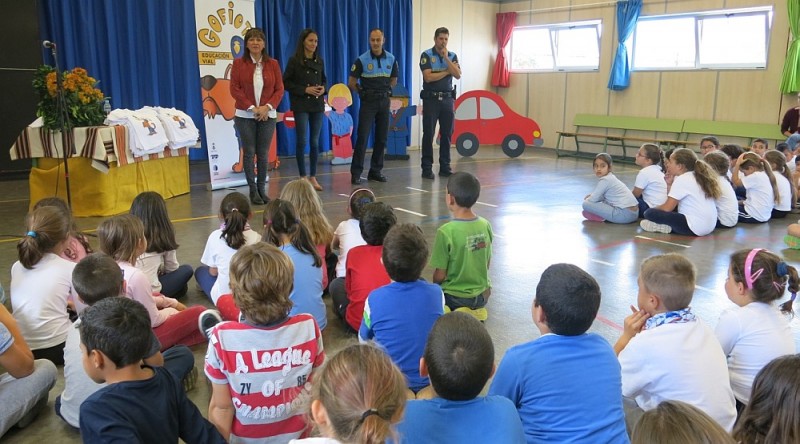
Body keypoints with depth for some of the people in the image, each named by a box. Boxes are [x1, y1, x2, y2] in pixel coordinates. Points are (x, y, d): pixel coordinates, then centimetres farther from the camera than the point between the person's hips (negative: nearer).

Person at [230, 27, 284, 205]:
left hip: (267, 115, 1)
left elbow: (279, 89, 2)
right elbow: (234, 89, -5)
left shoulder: (272, 64, 4)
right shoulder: (239, 63, 0)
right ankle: (253, 190, 10)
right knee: (249, 152, 1)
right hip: (245, 115, -1)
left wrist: (267, 107, -12)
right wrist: (252, 108, -13)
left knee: (263, 153, 5)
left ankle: (262, 189, 16)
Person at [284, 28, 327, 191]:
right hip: (301, 105, -4)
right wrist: (305, 90, -15)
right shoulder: (294, 60, -5)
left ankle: (313, 177, 15)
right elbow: (286, 82, -6)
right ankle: (303, 177, 8)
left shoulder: (319, 60, 9)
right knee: (302, 141, -1)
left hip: (318, 104, 4)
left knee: (315, 142, 6)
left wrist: (323, 89, -4)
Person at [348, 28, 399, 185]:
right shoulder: (362, 60, -7)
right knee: (362, 137, -8)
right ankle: (356, 173, -3)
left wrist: (384, 91, 9)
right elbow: (351, 83, -2)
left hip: (384, 101, 4)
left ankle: (376, 171, 17)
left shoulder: (391, 59, 4)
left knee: (382, 138, 7)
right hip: (368, 102, -4)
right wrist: (363, 92, 4)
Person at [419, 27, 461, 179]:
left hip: (447, 98, 4)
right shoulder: (426, 55, -2)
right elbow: (428, 77, -14)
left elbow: (458, 75, -5)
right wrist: (447, 72, -5)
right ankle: (427, 168, 4)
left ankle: (445, 167, 12)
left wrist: (446, 58, -11)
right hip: (431, 98, -4)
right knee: (428, 134, -2)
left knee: (447, 134, 5)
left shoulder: (452, 56, 10)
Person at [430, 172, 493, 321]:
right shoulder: (485, 225, -8)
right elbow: (487, 264, 4)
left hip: (455, 298, -6)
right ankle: (475, 310, 12)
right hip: (481, 296, 6)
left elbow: (439, 275, -16)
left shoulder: (446, 232, -23)